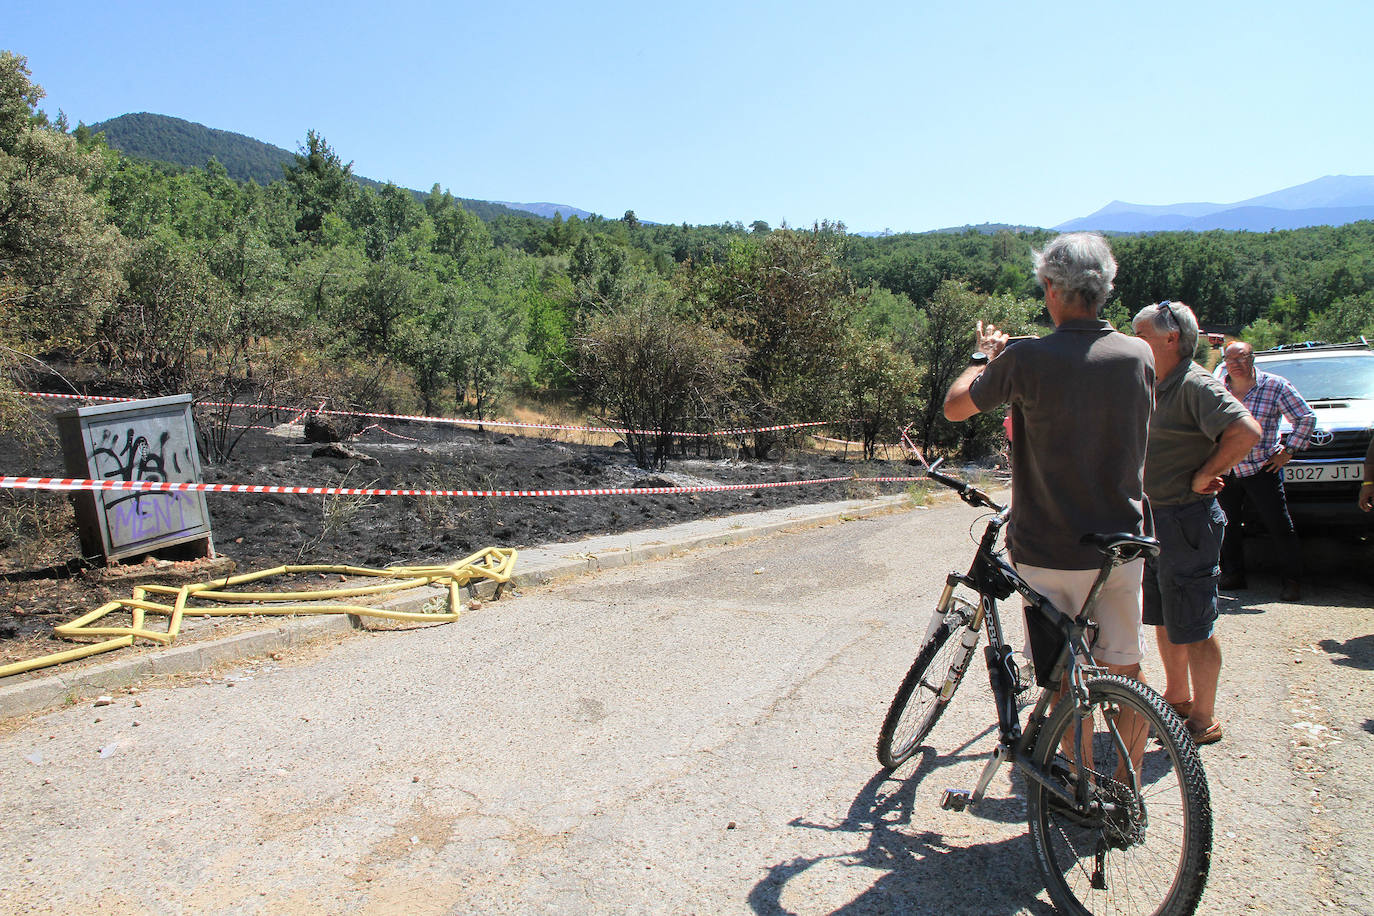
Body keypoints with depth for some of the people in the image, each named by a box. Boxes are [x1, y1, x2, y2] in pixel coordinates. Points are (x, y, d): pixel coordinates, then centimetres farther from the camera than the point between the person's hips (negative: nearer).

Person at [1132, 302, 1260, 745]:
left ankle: (1203, 720, 13)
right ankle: (1177, 697, 36)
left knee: (1193, 629, 0)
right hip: (1153, 521, 9)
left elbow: (1246, 432, -30)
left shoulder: (1198, 385, -16)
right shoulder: (1154, 387, 12)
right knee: (1162, 620, 20)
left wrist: (1203, 476, -20)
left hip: (1186, 521, -9)